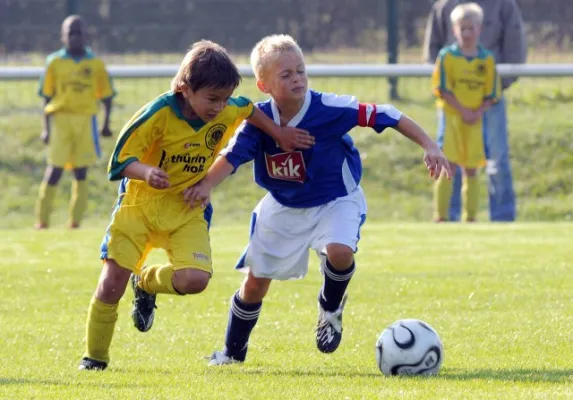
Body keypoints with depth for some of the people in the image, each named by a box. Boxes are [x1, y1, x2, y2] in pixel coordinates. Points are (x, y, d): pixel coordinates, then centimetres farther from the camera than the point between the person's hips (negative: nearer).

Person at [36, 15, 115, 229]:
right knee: (55, 169, -4)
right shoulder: (55, 62, 5)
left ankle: (75, 220, 9)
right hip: (60, 118, -1)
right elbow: (47, 96, 7)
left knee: (81, 171, 3)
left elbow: (106, 95, 10)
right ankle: (42, 219, 2)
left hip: (86, 120, 1)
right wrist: (46, 128, 3)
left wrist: (106, 124, 2)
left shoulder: (95, 64, 6)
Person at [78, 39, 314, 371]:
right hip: (139, 206, -3)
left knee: (195, 279, -20)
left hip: (187, 211, 3)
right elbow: (121, 160, -19)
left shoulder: (227, 112, -8)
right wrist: (146, 172, -38)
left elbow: (249, 109, 18)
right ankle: (95, 357, 11)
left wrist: (280, 134, 20)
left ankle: (147, 284, 15)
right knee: (112, 283, -10)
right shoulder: (159, 114, -21)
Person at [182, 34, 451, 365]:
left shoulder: (329, 108, -26)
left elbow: (384, 116, -24)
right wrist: (206, 185, -44)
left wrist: (429, 146, -28)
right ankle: (233, 351, 31)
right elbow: (232, 157, -25)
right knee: (255, 281, 7)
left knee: (339, 251, -33)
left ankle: (331, 309, 0)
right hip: (283, 207, 3)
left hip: (336, 202, -2)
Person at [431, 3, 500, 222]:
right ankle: (440, 216, -4)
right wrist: (463, 111, -15)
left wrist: (478, 112, -12)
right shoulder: (447, 56, -2)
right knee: (449, 166, -7)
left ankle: (470, 217, 10)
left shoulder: (487, 59, 6)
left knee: (471, 170, 6)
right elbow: (443, 89, -7)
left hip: (475, 120, 3)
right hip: (451, 116, -3)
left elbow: (491, 94, 5)